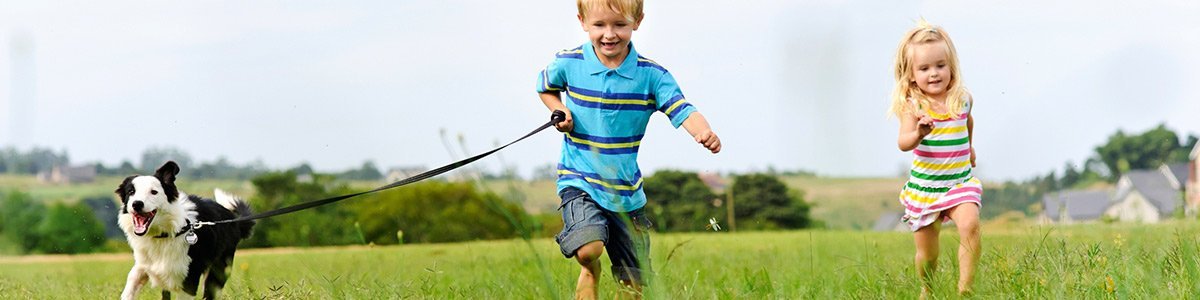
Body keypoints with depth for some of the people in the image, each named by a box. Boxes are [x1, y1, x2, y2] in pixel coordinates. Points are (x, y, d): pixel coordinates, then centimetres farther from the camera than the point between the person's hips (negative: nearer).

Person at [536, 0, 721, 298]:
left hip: (626, 190, 2)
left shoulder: (651, 74, -8)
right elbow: (546, 88, 16)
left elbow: (681, 109, -18)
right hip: (579, 181, -2)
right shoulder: (568, 64, -5)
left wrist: (703, 132, -41)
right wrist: (559, 111, -5)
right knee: (589, 248, -28)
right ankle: (590, 273, 8)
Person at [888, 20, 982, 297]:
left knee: (969, 225, -28)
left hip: (960, 183, 1)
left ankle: (965, 289, -23)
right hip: (924, 188, -1)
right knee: (927, 256, 8)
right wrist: (918, 133, -48)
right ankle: (926, 291, 39)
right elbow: (903, 143, -28)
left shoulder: (962, 100, -1)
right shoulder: (912, 106, -14)